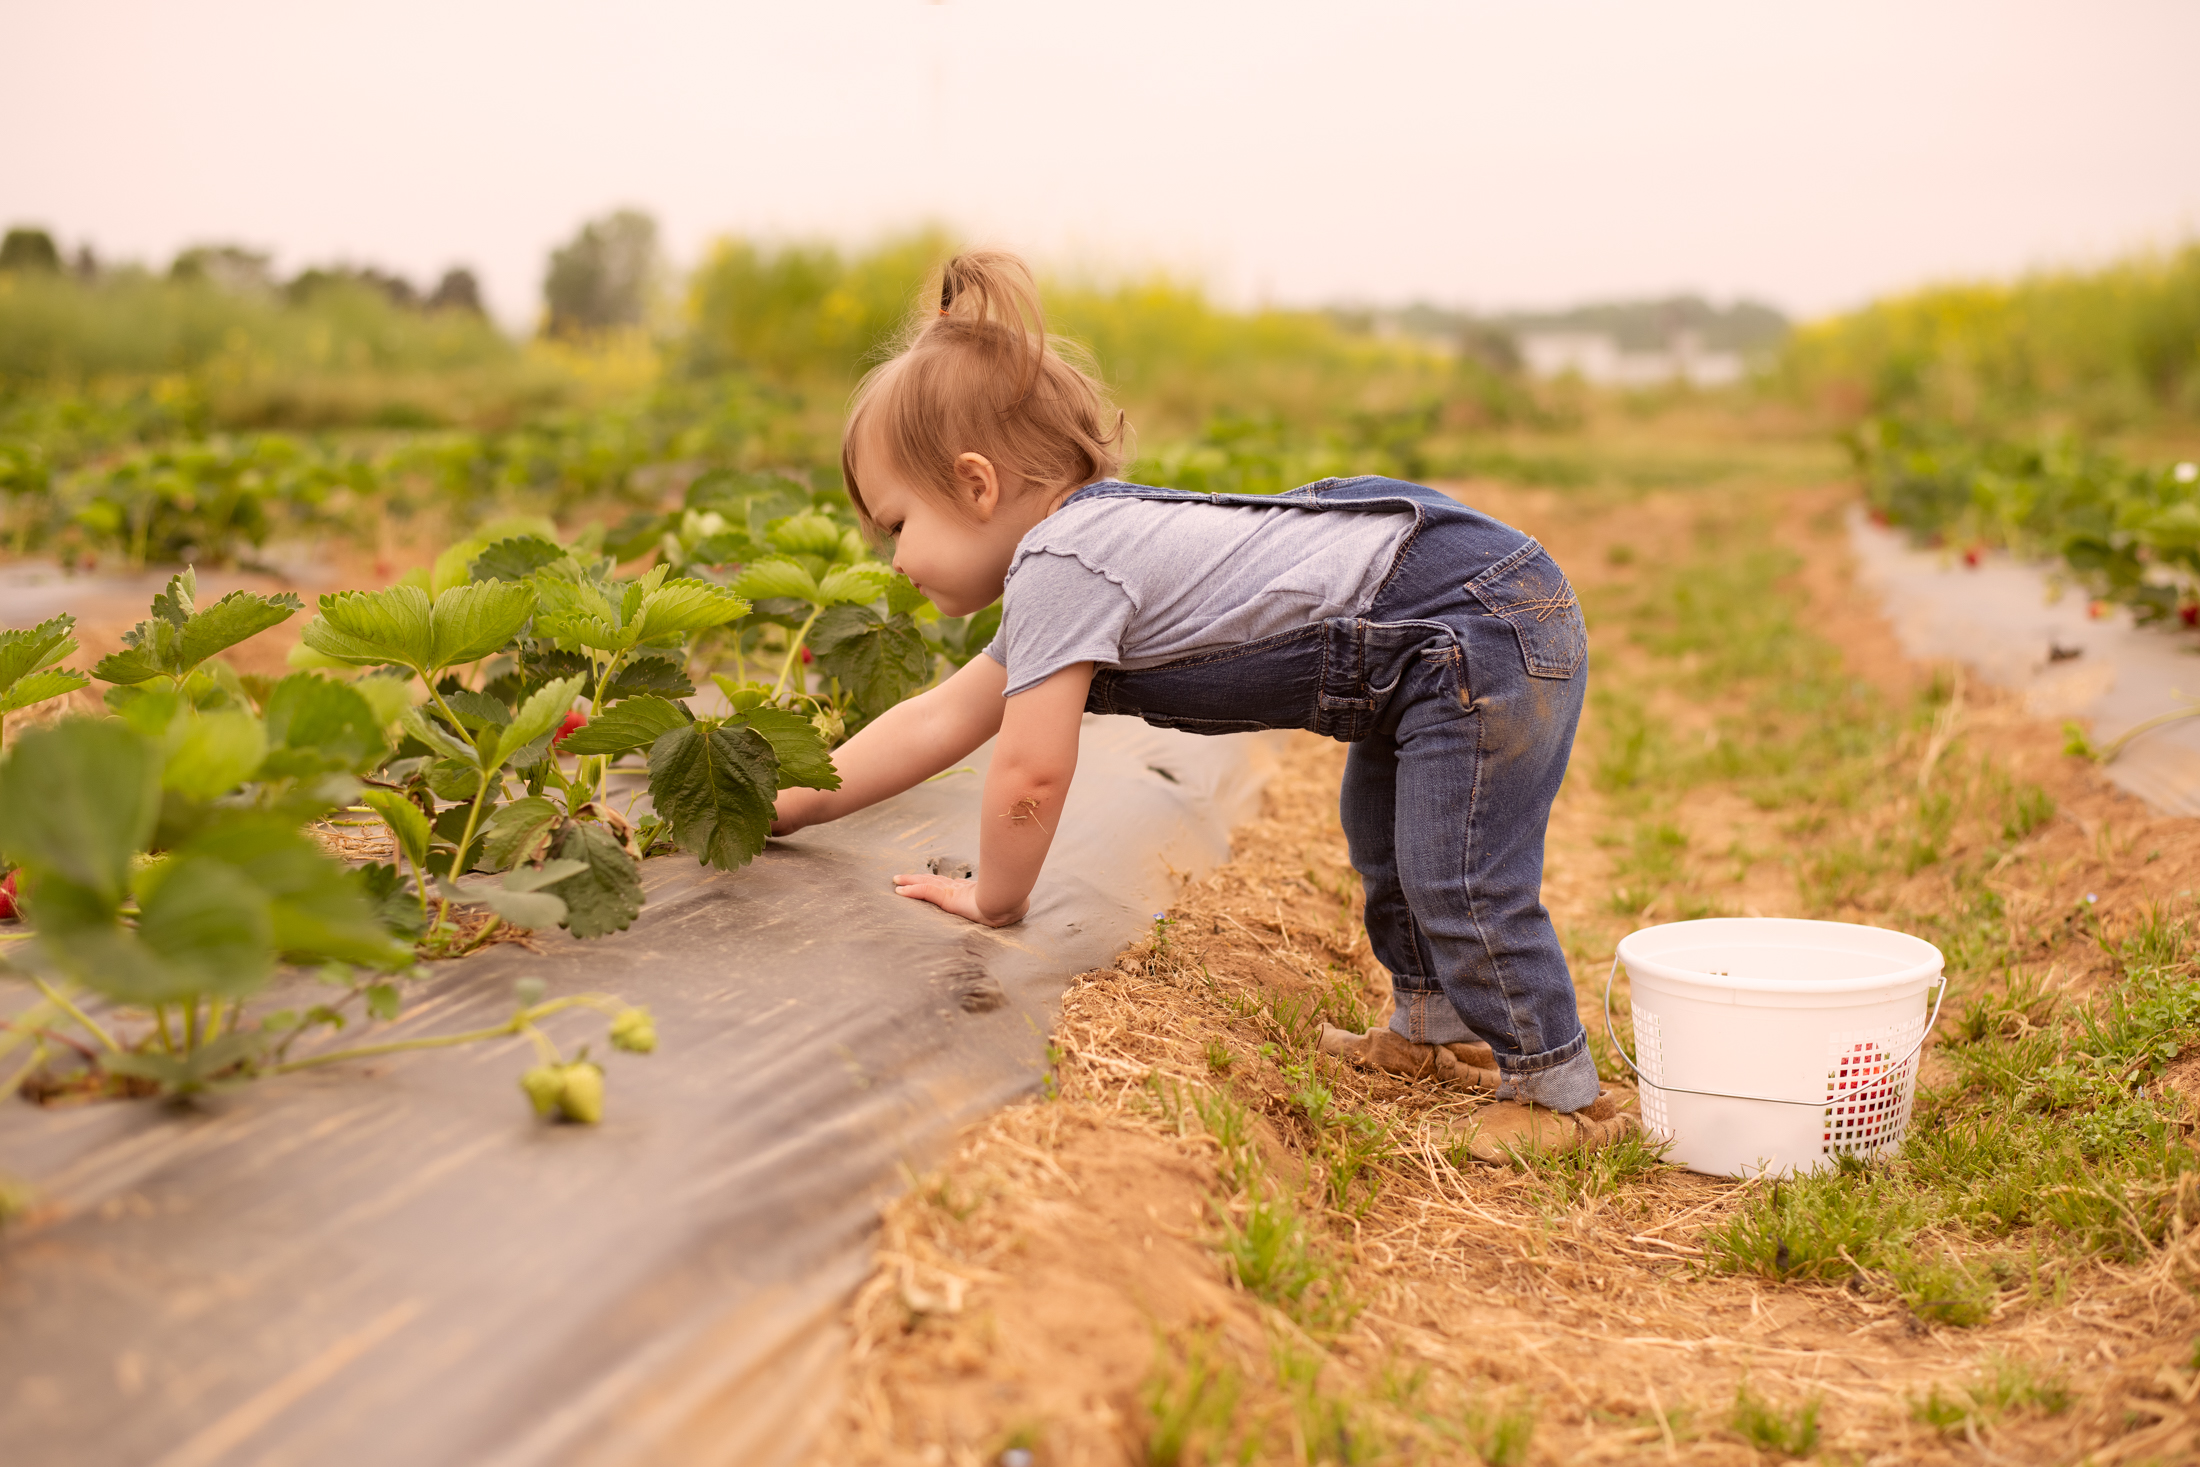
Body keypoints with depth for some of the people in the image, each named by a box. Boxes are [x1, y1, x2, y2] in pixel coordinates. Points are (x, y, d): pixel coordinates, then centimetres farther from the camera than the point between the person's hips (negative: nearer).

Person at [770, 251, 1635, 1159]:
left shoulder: (1058, 565, -18)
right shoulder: (1087, 542, 15)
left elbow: (1030, 774, -17)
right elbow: (938, 722, 20)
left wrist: (994, 897, 3)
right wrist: (781, 808, 22)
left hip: (1484, 632, -11)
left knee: (1460, 882, -9)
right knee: (1385, 844, 26)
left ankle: (1560, 1090, 8)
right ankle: (1439, 1026, 41)